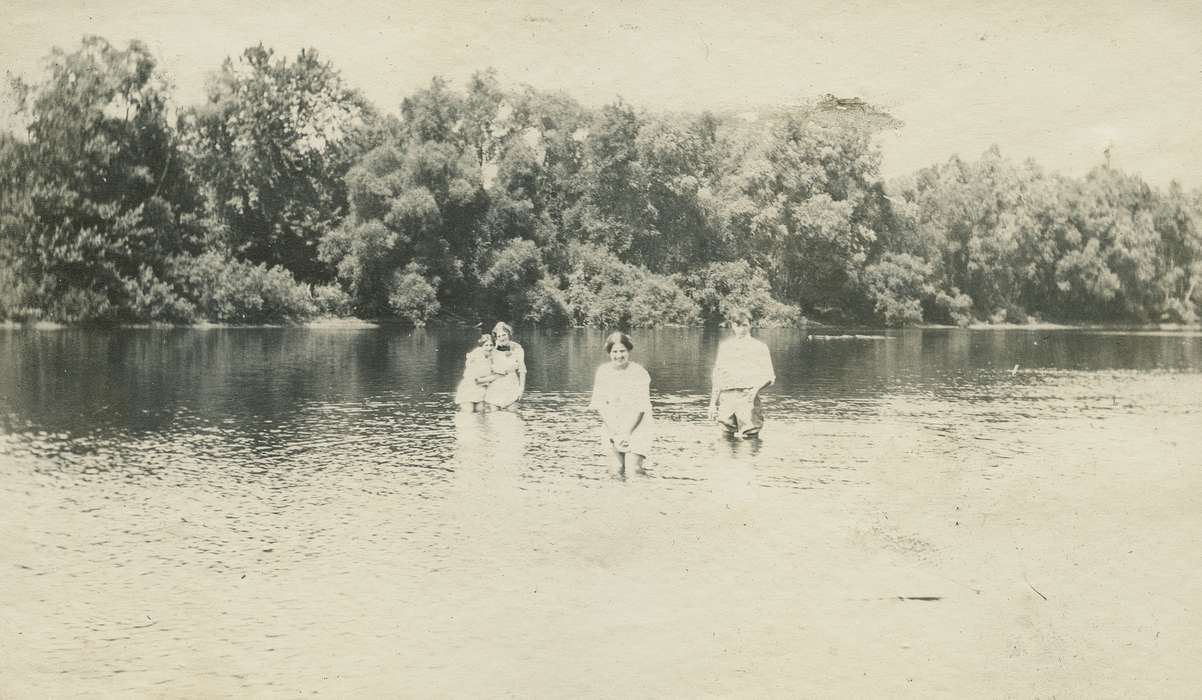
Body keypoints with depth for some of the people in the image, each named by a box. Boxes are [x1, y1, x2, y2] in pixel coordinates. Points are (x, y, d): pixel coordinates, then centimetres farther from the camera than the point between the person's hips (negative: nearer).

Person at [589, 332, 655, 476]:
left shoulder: (639, 373, -6)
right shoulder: (602, 372, 1)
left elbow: (640, 407, -9)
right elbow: (599, 404, 0)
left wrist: (628, 432, -17)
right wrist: (612, 430, -12)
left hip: (637, 425, -2)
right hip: (612, 425, 2)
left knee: (634, 467, -20)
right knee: (618, 469, -17)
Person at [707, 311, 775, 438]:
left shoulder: (759, 347, 7)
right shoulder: (725, 347, 17)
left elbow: (768, 376, 3)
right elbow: (717, 377, 18)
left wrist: (756, 388, -16)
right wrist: (713, 403, 13)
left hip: (748, 397, -3)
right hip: (726, 398, 3)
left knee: (748, 438, -9)